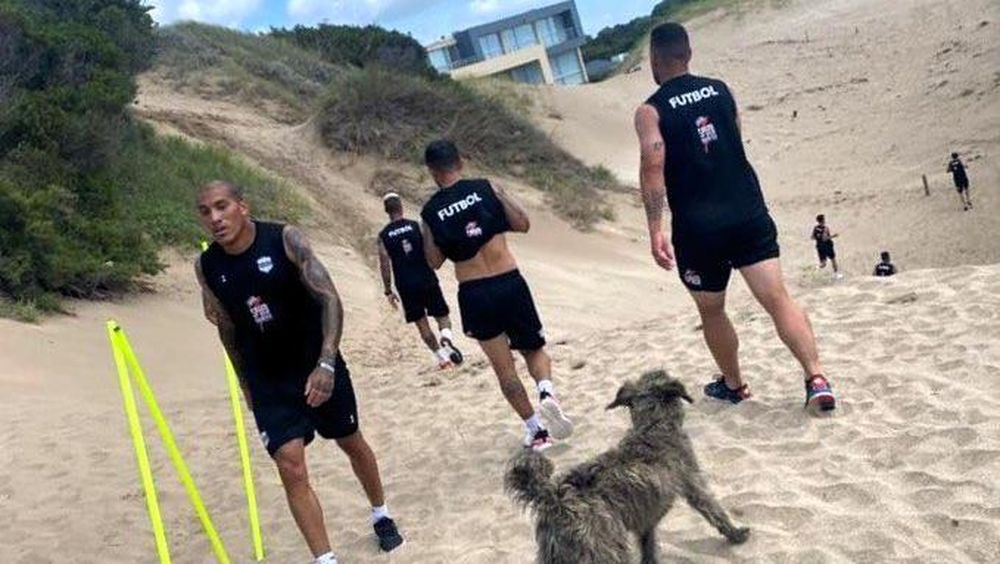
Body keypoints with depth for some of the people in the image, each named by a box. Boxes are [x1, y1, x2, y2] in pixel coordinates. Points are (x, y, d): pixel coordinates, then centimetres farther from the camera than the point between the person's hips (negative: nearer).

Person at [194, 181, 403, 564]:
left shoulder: (285, 239, -18)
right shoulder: (206, 267, -7)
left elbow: (329, 299, -22)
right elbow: (228, 328, 7)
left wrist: (326, 363, -32)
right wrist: (246, 383, 14)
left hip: (318, 366, -1)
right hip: (267, 381, 2)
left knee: (351, 443, 16)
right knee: (290, 465, -10)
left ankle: (381, 515, 42)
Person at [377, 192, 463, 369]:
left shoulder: (383, 235, -1)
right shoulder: (416, 226, -2)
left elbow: (384, 264, -3)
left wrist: (388, 291, 3)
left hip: (406, 285, 1)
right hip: (427, 280, -1)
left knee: (421, 323, 13)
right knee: (442, 315, 10)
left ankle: (440, 355, 12)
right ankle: (446, 338, -20)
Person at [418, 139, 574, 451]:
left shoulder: (430, 212, 1)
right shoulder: (486, 188, -2)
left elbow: (434, 261, 5)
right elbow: (523, 224, 0)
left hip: (474, 295, 0)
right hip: (510, 283, 0)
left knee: (504, 368, 13)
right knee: (534, 349, 20)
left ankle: (535, 430, 14)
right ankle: (546, 392, -9)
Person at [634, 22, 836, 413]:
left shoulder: (651, 111, -4)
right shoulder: (720, 90, 10)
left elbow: (653, 168, -16)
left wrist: (656, 231, -18)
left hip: (698, 227, -3)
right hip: (748, 213, 3)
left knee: (711, 311, 17)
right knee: (777, 299, -1)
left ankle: (733, 384, 32)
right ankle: (817, 379, -15)